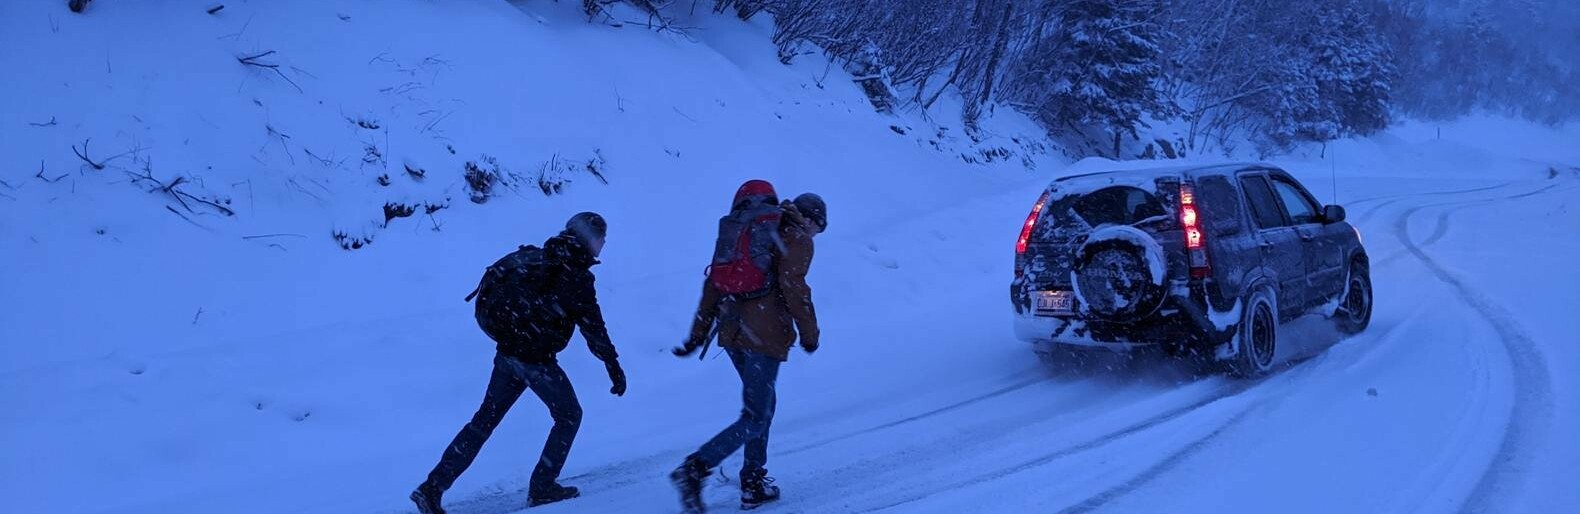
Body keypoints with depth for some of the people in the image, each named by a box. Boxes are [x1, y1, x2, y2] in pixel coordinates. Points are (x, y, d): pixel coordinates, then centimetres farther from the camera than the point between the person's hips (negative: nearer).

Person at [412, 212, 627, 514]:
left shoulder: (535, 258, 8)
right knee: (569, 416, 15)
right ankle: (542, 489, 15)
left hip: (506, 351, 7)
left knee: (484, 420, 12)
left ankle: (433, 486, 7)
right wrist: (613, 365, -6)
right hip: (536, 360, -7)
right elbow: (594, 328, -13)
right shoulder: (577, 277, -14)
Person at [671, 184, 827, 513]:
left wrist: (699, 334, 17)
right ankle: (695, 469, -18)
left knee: (764, 403, 23)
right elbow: (794, 288, -15)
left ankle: (754, 484, 23)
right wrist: (809, 334, -2)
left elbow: (714, 282, 16)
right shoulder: (797, 240, -2)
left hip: (732, 332, 8)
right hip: (766, 337, -8)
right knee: (755, 418, -3)